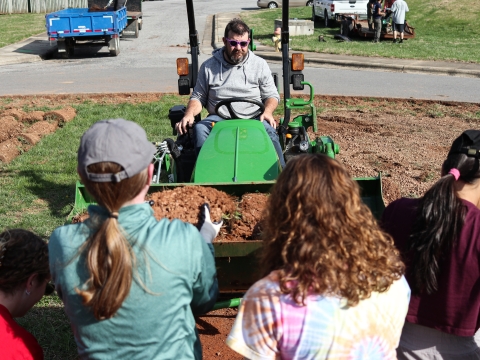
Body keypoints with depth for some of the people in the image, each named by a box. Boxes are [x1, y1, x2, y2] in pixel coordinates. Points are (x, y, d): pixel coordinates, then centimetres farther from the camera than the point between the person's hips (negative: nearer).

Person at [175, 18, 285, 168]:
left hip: (252, 119, 0)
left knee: (269, 130, -32)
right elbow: (198, 97, 15)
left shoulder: (260, 64, 11)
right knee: (199, 129, -31)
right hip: (218, 119, 1)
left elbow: (272, 95, 13)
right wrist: (189, 114, -6)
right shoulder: (208, 66, 11)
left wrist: (267, 112, -9)